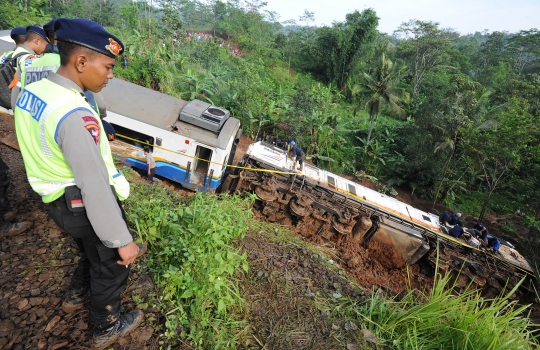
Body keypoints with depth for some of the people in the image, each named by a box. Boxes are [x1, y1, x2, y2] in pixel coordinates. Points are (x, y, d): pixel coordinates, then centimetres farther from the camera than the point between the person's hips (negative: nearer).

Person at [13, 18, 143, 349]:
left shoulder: (30, 92, -4)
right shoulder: (76, 116, -33)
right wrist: (123, 240, -21)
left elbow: (39, 147, 8)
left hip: (60, 200, 8)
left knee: (91, 251, 33)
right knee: (111, 264, 17)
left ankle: (77, 295, 60)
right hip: (86, 205, -8)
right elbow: (96, 188, -31)